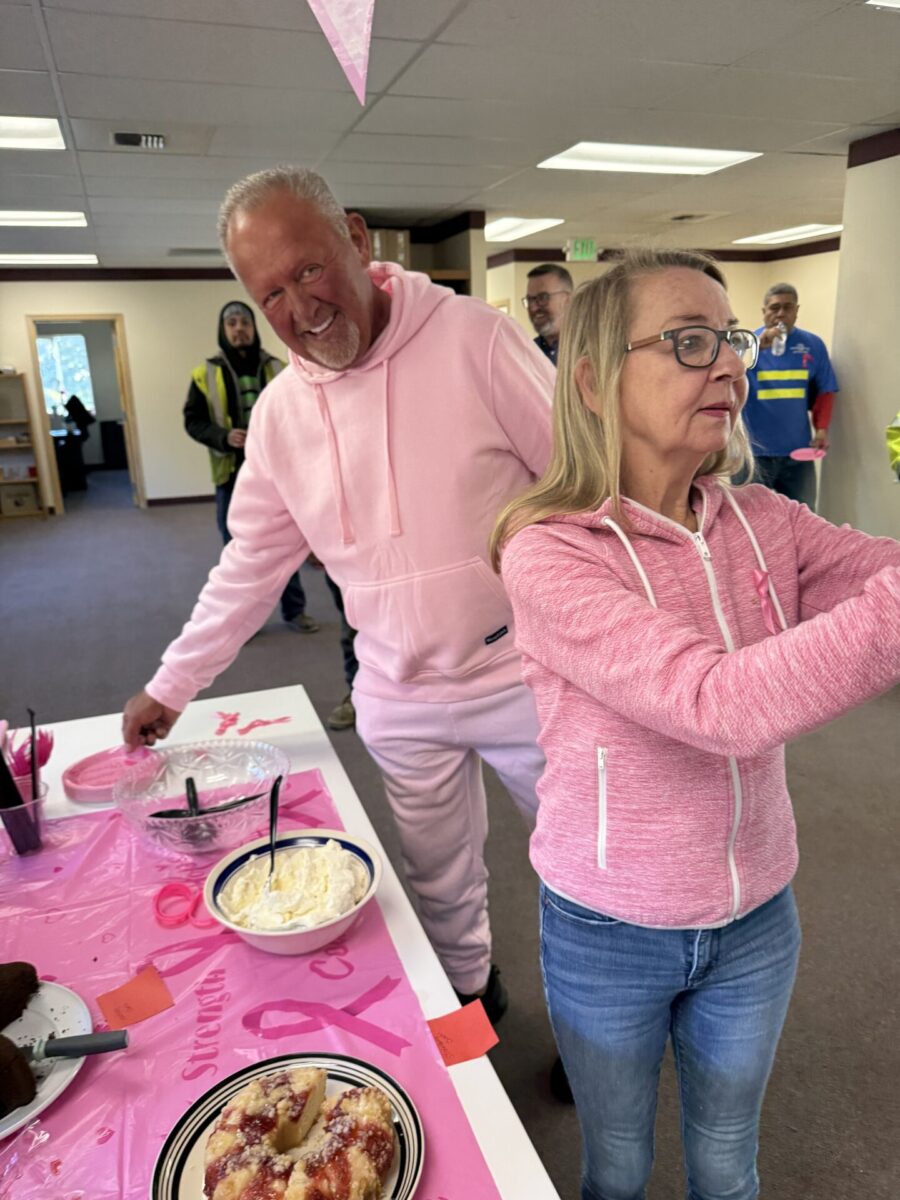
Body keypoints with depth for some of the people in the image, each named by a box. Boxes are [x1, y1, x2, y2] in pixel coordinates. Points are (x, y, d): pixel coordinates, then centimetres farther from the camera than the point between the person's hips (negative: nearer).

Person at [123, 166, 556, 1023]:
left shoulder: (470, 337, -12)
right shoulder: (279, 413, 2)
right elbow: (248, 566, 11)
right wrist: (169, 686, 15)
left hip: (524, 673, -3)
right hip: (401, 705, 4)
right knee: (441, 888, 20)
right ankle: (468, 998, 48)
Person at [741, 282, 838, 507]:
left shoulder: (813, 345, 6)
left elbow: (824, 391, 8)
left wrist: (822, 429, -4)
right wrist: (758, 347, -27)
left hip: (798, 452, 2)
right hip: (753, 451, -2)